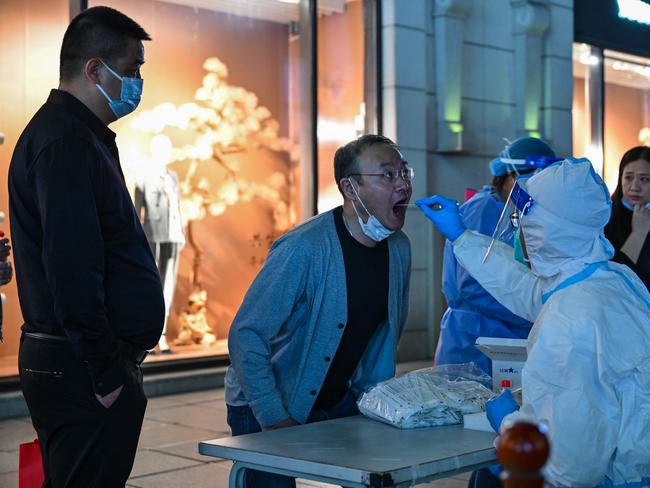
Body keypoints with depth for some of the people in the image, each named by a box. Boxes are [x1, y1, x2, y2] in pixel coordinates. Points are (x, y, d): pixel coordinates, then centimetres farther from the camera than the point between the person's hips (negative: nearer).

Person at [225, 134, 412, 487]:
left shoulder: (399, 249, -3)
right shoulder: (303, 249, -27)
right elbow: (245, 337, -26)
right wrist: (275, 420, -25)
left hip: (339, 403, 6)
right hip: (267, 409, -6)